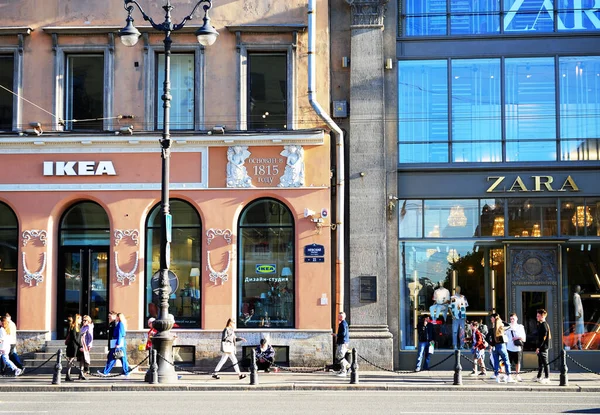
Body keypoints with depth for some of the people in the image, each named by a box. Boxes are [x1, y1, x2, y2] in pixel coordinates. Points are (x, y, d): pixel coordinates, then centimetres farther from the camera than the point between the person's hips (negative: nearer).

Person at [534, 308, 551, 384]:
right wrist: (538, 346, 18)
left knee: (544, 362, -5)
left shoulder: (544, 325, -15)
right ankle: (539, 377, 24)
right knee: (540, 362, 16)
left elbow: (543, 337, -20)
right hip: (540, 347, 10)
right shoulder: (540, 324, 15)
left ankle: (547, 377, -1)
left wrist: (538, 347, -19)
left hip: (543, 347, -10)